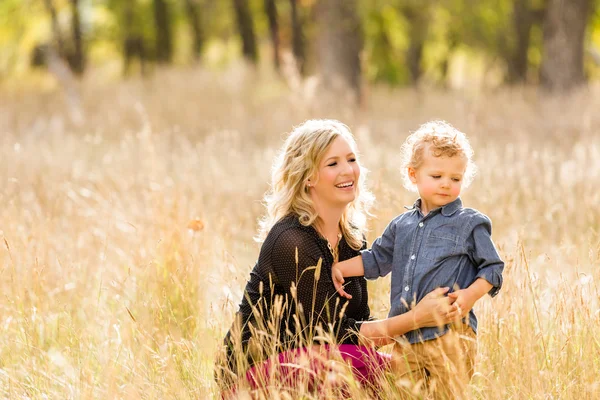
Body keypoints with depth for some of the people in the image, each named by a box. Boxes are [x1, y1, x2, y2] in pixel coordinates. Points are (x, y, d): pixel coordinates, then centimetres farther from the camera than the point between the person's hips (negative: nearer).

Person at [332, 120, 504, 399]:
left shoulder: (471, 224, 1)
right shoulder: (401, 226, 16)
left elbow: (492, 270, 0)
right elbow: (377, 260, 29)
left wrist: (471, 294, -16)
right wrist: (341, 268, 18)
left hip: (450, 336, -5)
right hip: (405, 338, 5)